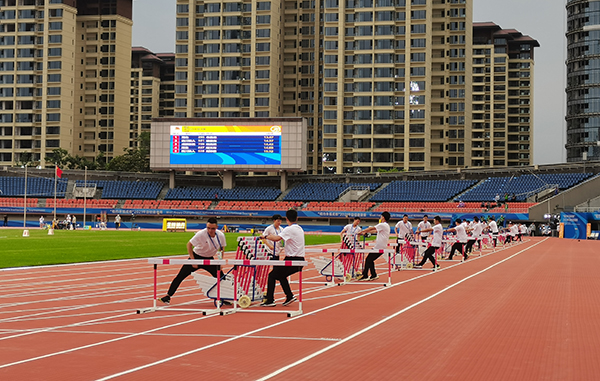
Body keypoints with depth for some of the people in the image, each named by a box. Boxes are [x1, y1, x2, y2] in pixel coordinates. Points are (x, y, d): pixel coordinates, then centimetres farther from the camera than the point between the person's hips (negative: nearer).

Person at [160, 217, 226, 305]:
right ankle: (168, 296, 3)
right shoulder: (201, 234, -26)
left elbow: (221, 248, 5)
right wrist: (193, 260, -18)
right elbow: (189, 244, -16)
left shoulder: (221, 235, -14)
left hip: (209, 259, 3)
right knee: (180, 276, -7)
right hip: (196, 257, -3)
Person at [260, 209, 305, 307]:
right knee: (281, 275, 25)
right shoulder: (300, 229, 13)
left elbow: (277, 238, -27)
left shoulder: (289, 229, -14)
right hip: (300, 260, 8)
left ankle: (269, 300, -4)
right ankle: (289, 296, 20)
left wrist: (266, 236, -12)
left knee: (272, 276, 0)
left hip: (292, 260, -8)